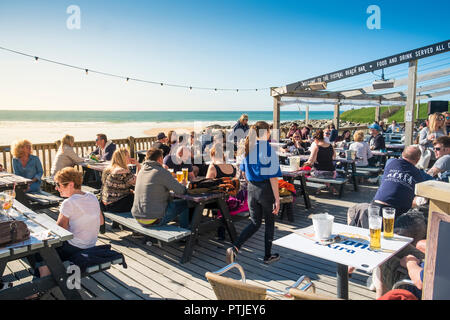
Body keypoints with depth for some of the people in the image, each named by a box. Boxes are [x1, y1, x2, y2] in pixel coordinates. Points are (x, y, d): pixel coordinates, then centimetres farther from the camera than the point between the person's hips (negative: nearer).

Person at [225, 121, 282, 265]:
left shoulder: (248, 148, 4)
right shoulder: (268, 149, -15)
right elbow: (273, 177, -17)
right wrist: (277, 199, -13)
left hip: (251, 189, 5)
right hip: (266, 189, -5)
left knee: (255, 222, 17)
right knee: (269, 222, 15)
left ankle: (234, 247, -2)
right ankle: (267, 256, 27)